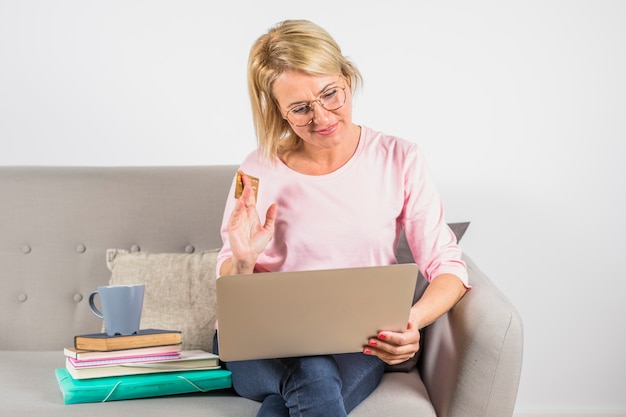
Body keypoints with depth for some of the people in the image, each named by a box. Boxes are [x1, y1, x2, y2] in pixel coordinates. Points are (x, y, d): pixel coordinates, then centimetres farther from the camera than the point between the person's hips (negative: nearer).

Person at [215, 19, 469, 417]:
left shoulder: (399, 159, -2)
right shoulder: (258, 172, -1)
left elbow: (447, 266, -3)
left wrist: (413, 321, -24)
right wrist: (242, 262, -18)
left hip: (359, 345, 0)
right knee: (312, 376, -35)